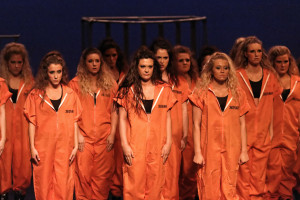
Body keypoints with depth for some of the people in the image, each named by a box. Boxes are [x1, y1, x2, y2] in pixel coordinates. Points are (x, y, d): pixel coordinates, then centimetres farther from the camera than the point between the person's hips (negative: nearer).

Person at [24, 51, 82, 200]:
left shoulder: (70, 94, 7)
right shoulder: (36, 94, 3)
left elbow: (74, 121, 8)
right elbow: (32, 122, 3)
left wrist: (75, 145, 3)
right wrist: (32, 147, -3)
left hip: (65, 146, 1)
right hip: (43, 147, -1)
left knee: (63, 184, 0)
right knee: (44, 183, 2)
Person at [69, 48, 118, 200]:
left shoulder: (110, 83, 10)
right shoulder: (75, 83, 3)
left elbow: (114, 111, 9)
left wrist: (112, 133, 1)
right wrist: (78, 134, -8)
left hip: (104, 138, 2)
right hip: (84, 138, -2)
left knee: (102, 175, 4)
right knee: (83, 174, -4)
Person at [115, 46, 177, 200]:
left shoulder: (164, 89, 9)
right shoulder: (127, 90, 3)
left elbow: (167, 117, 12)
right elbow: (122, 119, 2)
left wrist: (168, 142, 5)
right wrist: (125, 145, -5)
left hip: (157, 147, 2)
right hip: (134, 148, -2)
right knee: (134, 187, -2)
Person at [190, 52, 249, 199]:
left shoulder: (237, 93, 9)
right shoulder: (202, 93, 3)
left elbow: (242, 124, 10)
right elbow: (196, 125, 1)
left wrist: (244, 150, 4)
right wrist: (197, 152, -5)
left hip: (232, 150, 2)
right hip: (209, 149, -1)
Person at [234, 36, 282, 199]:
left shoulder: (269, 75, 8)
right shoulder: (237, 76, -3)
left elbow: (270, 103, 14)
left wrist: (271, 128, 11)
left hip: (263, 132, 3)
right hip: (243, 130, -3)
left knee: (259, 175, 6)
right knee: (243, 172, -3)